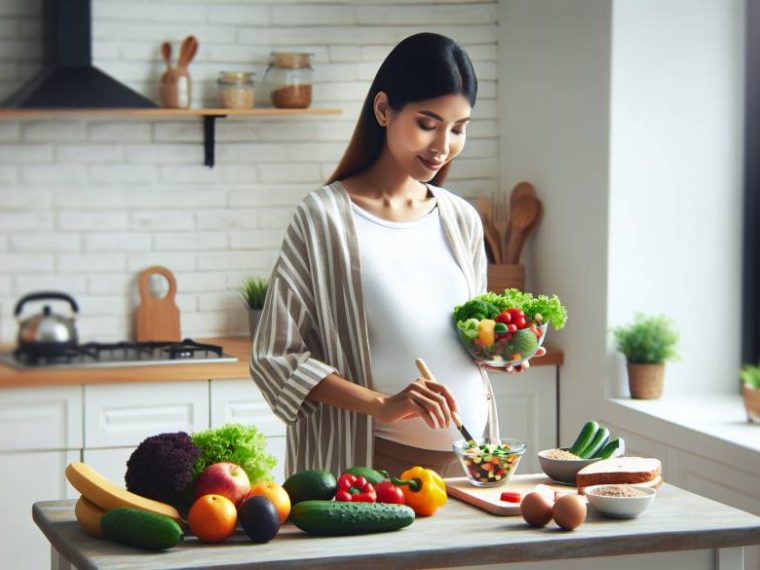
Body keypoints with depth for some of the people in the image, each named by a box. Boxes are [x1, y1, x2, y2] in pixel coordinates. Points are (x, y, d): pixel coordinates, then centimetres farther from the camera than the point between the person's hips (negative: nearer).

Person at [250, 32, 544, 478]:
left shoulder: (462, 220, 9)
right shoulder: (324, 217, -8)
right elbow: (276, 357, -11)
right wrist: (381, 404, -22)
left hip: (465, 461, 5)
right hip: (371, 465, -5)